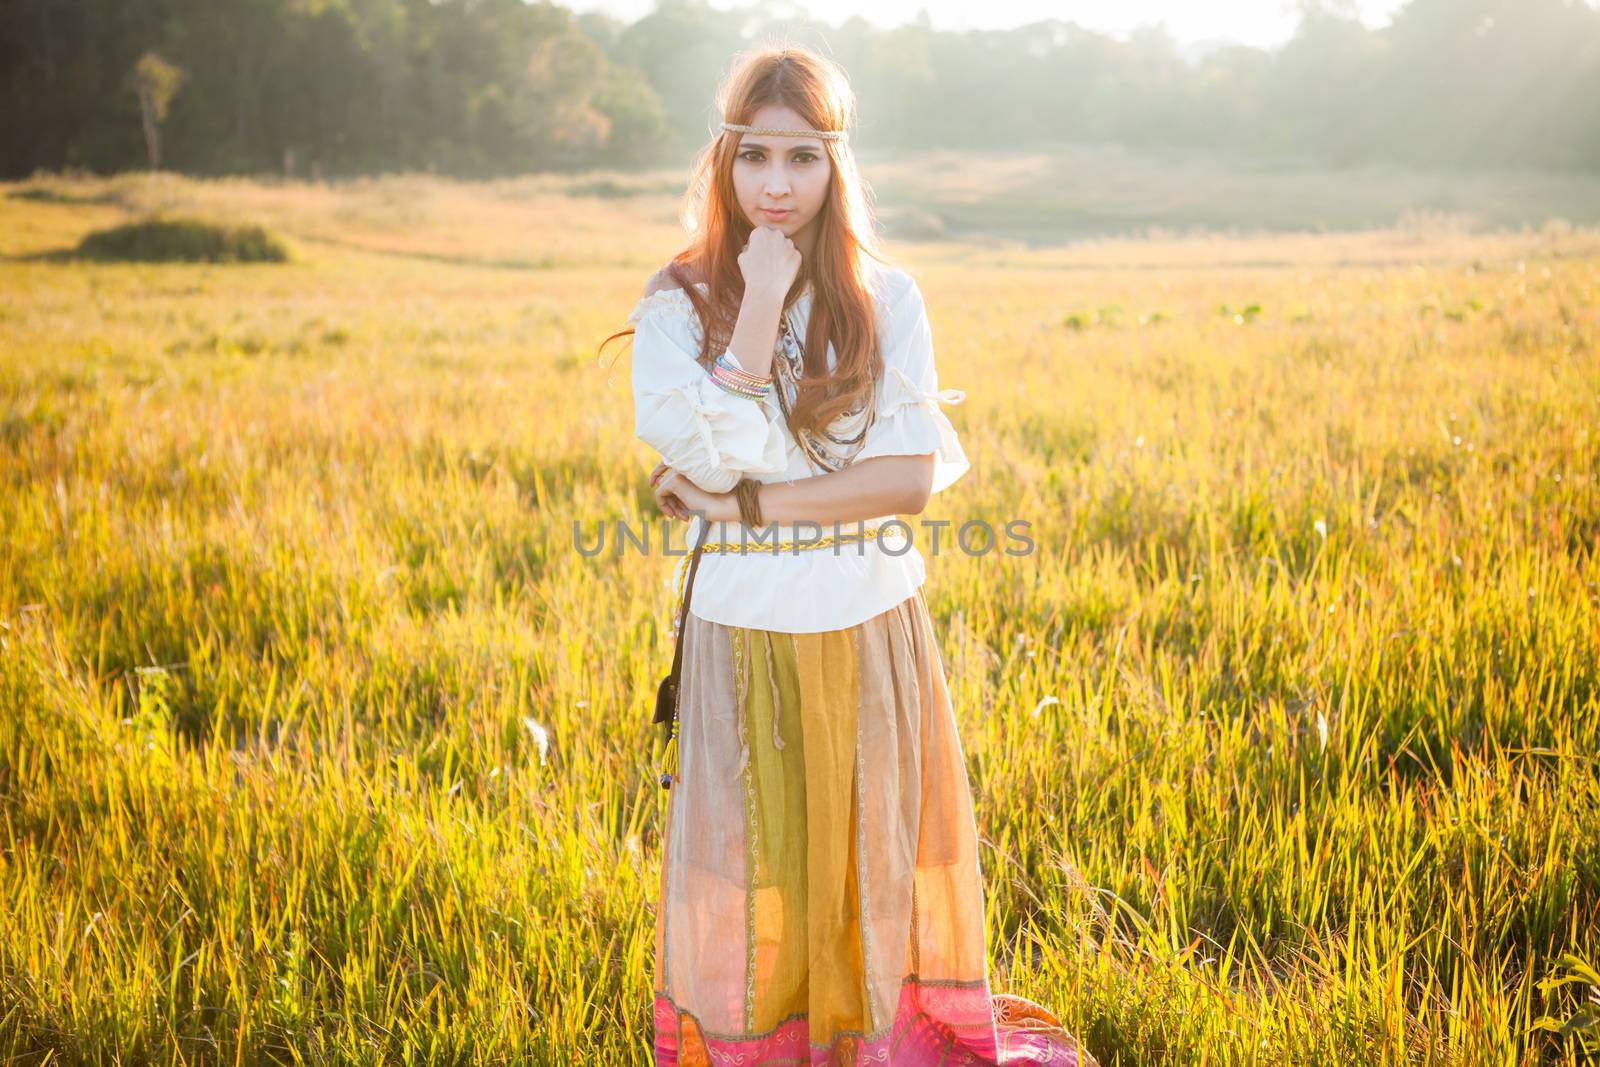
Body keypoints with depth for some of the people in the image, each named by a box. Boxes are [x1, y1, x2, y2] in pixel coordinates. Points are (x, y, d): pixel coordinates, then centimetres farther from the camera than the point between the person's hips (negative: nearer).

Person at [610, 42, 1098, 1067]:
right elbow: (712, 462, -17)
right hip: (744, 631, -1)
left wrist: (747, 503, -15)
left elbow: (909, 478, -11)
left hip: (872, 626, 1)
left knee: (880, 859, 12)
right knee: (750, 871, 6)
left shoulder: (886, 300, -2)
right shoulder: (678, 307, -3)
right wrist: (759, 308, -17)